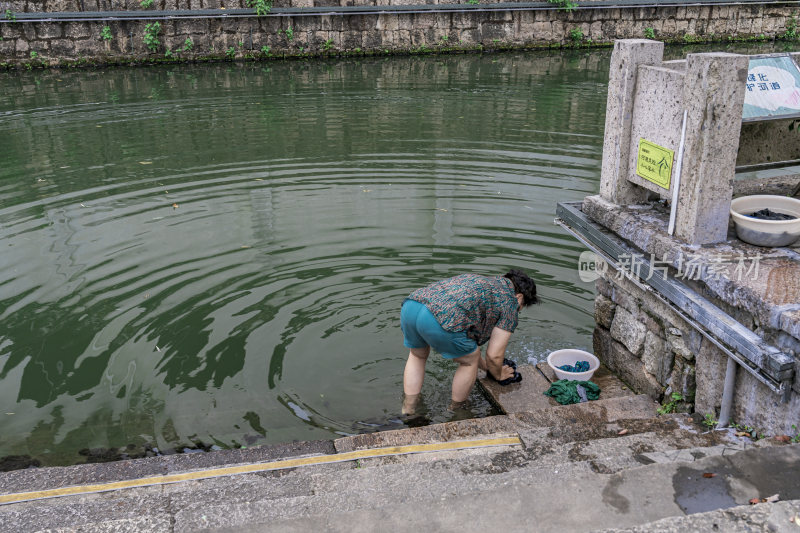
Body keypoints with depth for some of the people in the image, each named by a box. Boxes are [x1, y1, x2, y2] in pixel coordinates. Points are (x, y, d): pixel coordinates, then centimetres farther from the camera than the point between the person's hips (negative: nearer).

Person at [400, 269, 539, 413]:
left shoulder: (482, 282, 38)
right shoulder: (510, 303, 17)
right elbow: (494, 355, 15)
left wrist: (486, 367, 53)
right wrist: (498, 375, 37)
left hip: (409, 305, 8)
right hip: (439, 320, -8)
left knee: (418, 356, 35)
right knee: (470, 360, 20)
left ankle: (408, 410, 35)